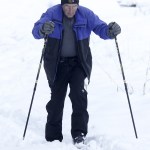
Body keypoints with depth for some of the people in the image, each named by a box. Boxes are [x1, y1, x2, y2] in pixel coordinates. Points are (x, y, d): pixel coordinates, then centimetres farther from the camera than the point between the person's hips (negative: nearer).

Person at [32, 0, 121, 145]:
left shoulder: (86, 15, -7)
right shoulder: (52, 14, -12)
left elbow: (100, 28, -9)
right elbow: (36, 31, -23)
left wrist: (110, 31, -33)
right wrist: (43, 29, -47)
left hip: (78, 63, 0)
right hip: (57, 64, 0)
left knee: (78, 93, -20)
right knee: (56, 99, 4)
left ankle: (79, 134, -17)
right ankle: (53, 139, 15)